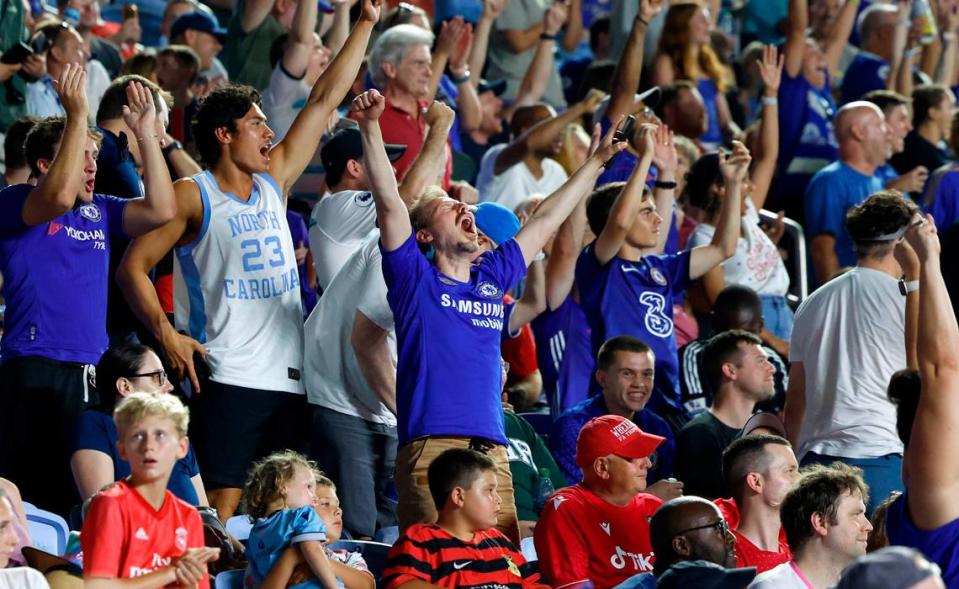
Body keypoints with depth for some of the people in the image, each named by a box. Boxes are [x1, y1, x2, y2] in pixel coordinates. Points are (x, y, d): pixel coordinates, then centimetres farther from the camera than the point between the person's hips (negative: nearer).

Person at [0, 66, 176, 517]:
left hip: (90, 373, 7)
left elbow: (160, 211, 5)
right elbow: (60, 196, -23)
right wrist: (77, 115, -21)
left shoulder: (100, 211, 17)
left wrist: (146, 133, 3)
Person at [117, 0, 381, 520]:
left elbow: (324, 101, 17)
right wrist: (165, 333, -18)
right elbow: (133, 267, -4)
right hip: (229, 379, -6)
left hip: (290, 377, 6)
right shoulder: (193, 196, -2)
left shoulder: (273, 182, 15)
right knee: (223, 507, -12)